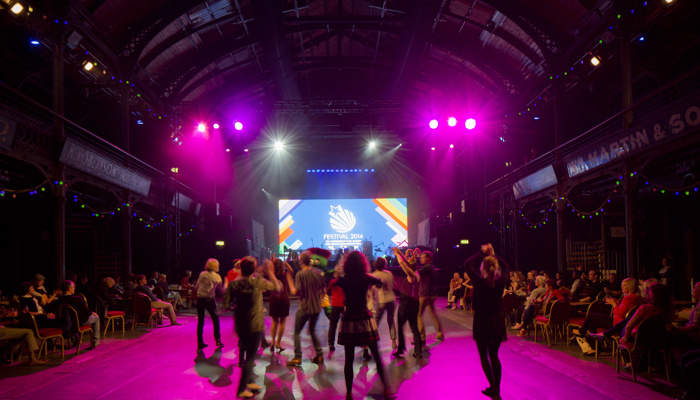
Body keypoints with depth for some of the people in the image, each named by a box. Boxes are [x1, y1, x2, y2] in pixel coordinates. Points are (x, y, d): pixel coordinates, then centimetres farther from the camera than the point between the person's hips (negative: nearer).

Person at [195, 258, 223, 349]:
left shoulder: (202, 274, 4)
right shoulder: (217, 277, -2)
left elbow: (196, 288, 7)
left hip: (200, 299, 3)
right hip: (210, 299, -3)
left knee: (200, 321, 9)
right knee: (215, 320, 11)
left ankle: (200, 342, 10)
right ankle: (218, 341, 8)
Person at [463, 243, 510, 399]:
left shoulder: (480, 281, -18)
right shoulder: (501, 281, -10)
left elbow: (467, 264, -4)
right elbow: (505, 266, 12)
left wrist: (482, 253, 1)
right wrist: (493, 254, 10)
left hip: (482, 321, -4)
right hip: (497, 320, 4)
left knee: (484, 356, 9)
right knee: (494, 356, 15)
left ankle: (493, 387, 2)